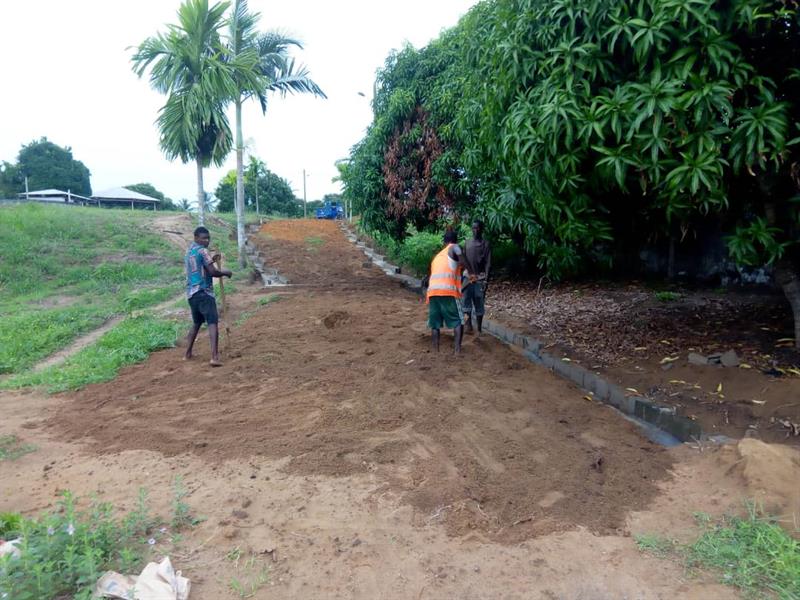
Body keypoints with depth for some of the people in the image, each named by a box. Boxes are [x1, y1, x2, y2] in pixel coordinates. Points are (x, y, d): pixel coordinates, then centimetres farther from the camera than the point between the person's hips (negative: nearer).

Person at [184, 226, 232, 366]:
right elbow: (213, 272, -15)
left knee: (196, 323, 24)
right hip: (203, 292, -9)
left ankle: (188, 353, 28)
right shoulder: (202, 251, -9)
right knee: (213, 322, -14)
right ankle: (214, 357, -26)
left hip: (191, 292, 9)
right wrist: (225, 272, 2)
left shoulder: (189, 251, 19)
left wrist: (211, 260, 21)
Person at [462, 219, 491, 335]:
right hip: (468, 276, 4)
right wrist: (466, 273, 10)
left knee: (479, 303, 2)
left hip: (479, 277, -3)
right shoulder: (467, 242, 10)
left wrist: (486, 280, -15)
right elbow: (464, 259, 13)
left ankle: (479, 328, 11)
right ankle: (468, 324, -4)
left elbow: (488, 263, -7)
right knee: (466, 300, -6)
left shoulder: (485, 244, -3)